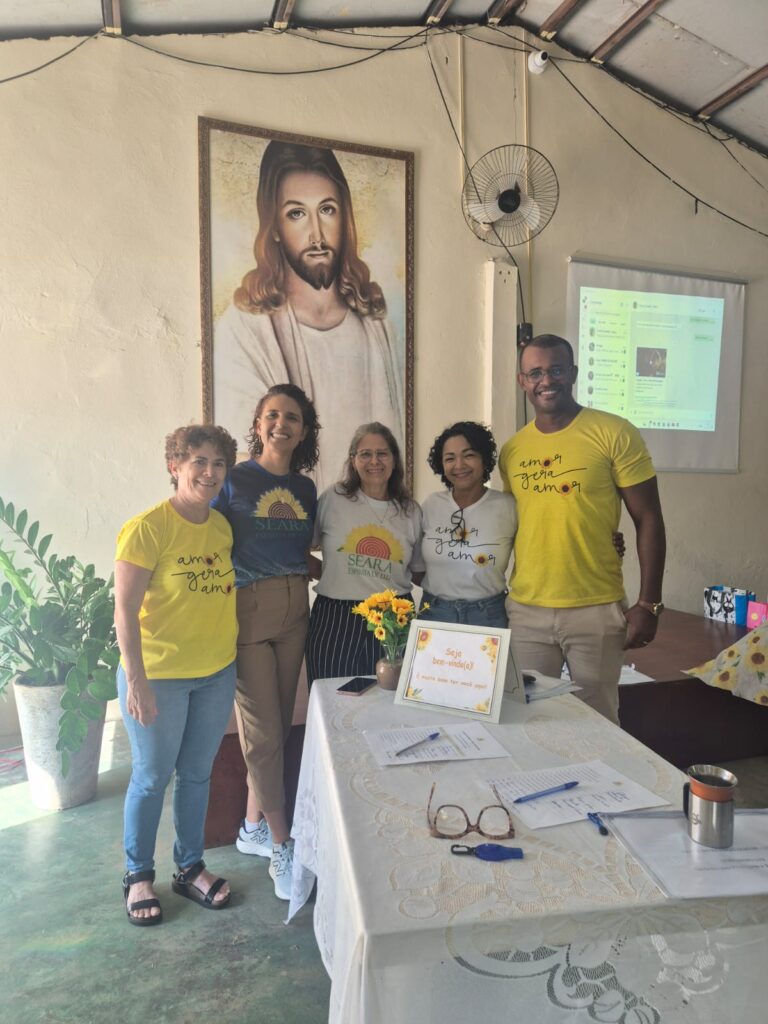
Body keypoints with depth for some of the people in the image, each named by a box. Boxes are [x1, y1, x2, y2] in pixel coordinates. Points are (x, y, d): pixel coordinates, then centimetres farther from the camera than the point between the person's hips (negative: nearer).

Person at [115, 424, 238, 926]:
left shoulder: (222, 527, 1)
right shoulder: (147, 528, -18)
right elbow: (125, 610, -18)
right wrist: (137, 681, -20)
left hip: (217, 673, 5)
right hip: (159, 675, -5)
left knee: (197, 774, 19)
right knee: (151, 777, 12)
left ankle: (191, 867, 38)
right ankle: (139, 875, 36)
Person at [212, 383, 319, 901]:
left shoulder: (306, 488, 9)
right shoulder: (234, 480, -6)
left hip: (294, 611, 5)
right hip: (246, 610, -5)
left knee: (279, 726, 12)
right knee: (264, 732, -2)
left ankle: (254, 827, 31)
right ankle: (281, 847, 12)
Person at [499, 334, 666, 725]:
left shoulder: (615, 433, -7)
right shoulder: (511, 449, 6)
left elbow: (648, 520, -5)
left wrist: (649, 603, -8)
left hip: (596, 610, -3)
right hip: (525, 610, 4)